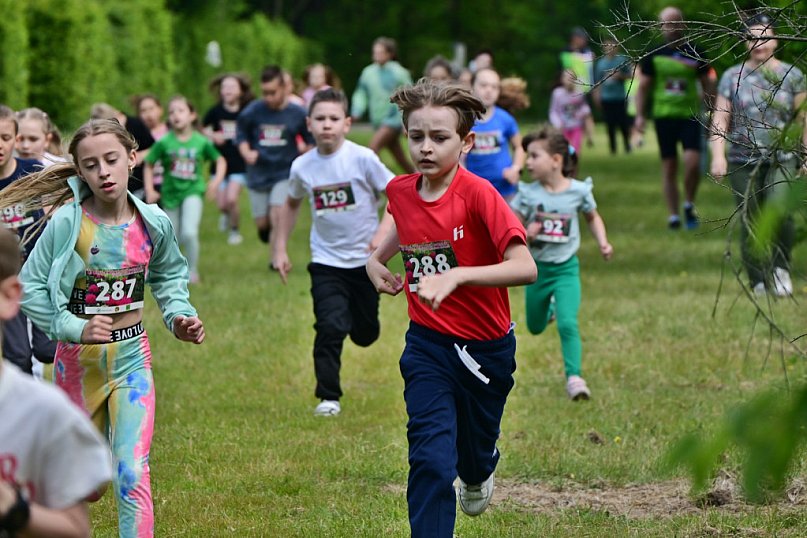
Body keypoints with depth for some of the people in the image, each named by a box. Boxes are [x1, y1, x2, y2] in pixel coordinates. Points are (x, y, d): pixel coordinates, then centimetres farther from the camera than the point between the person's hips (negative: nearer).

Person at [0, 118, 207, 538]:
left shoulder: (153, 223, -7)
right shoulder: (67, 222, -16)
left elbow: (168, 276, 13)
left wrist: (179, 315, -4)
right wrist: (76, 329, -24)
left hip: (132, 358, 1)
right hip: (78, 358, -1)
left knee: (132, 474, -11)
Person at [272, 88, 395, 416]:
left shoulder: (362, 158, -14)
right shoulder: (302, 167, -4)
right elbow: (292, 204, 16)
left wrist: (384, 231, -22)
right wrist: (280, 248, 13)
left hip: (365, 259, -1)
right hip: (326, 262, 1)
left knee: (365, 335, 11)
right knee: (330, 327, -16)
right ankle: (328, 397, -6)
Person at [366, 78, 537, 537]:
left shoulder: (478, 194, -22)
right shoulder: (400, 191, -5)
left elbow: (525, 267, -32)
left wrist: (456, 276, -41)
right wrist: (377, 259, 6)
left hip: (486, 348, -2)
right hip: (427, 346, 2)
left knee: (474, 448, 21)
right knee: (431, 460, -15)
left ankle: (479, 474, 57)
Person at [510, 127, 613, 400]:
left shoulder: (578, 191, -10)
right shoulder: (528, 194, -9)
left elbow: (593, 217, 9)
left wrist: (603, 242, -5)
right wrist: (524, 234, -26)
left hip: (566, 268, -2)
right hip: (537, 268, 2)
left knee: (568, 324, -19)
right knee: (535, 327, 20)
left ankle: (574, 377, -14)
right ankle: (548, 308, 55)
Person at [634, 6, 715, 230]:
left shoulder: (695, 54, 3)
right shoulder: (654, 55, 4)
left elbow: (707, 85, 10)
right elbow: (643, 86, 9)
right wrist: (640, 115, 0)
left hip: (690, 116, -1)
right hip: (664, 116, 1)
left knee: (693, 162, -17)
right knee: (669, 167, 3)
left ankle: (689, 204, 5)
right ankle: (673, 215, 11)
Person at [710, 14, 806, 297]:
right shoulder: (733, 77, 8)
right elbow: (720, 119, 5)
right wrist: (718, 155, -6)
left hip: (782, 159, -1)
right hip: (743, 161, 1)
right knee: (750, 223, -1)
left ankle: (781, 266, -2)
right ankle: (759, 282, 9)